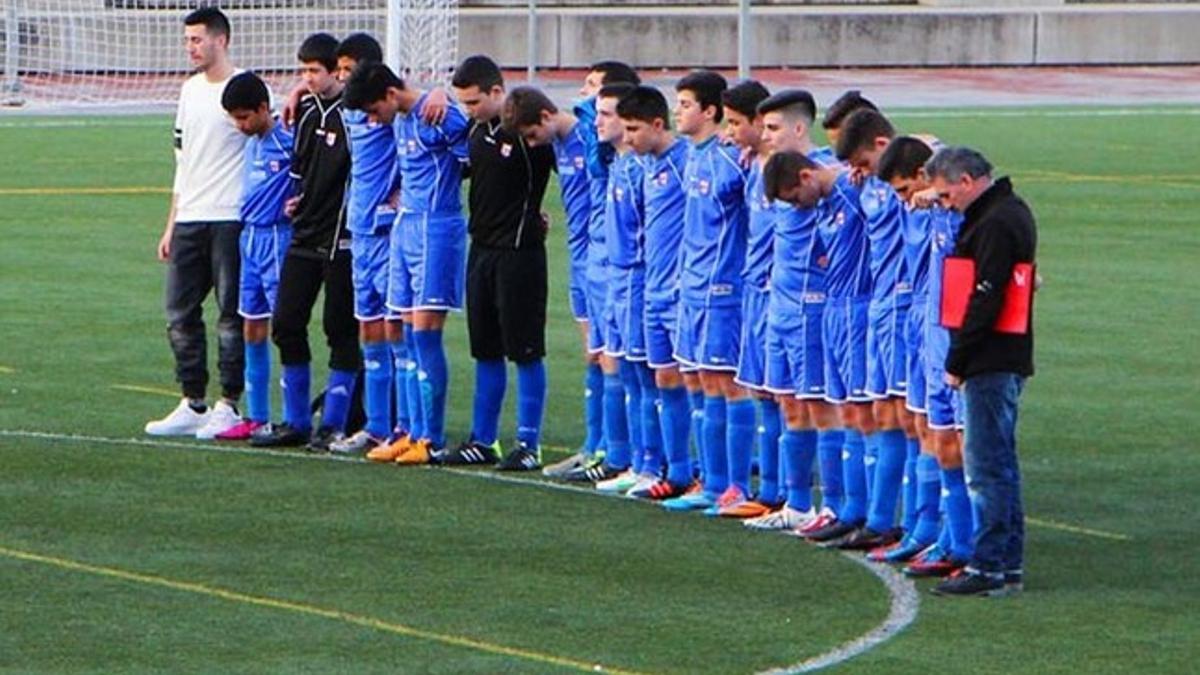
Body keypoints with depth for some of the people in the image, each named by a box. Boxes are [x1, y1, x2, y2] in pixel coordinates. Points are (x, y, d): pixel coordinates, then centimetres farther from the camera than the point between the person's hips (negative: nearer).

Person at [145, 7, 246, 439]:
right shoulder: (191, 90, 17)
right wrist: (171, 226, 19)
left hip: (231, 220, -8)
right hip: (189, 221, 8)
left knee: (231, 314, -2)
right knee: (180, 313, 6)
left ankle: (228, 406, 3)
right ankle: (193, 405, 13)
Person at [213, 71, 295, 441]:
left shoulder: (288, 140, -12)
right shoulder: (253, 143, 13)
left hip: (277, 238, -9)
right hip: (250, 237, 9)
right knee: (252, 326, 10)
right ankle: (256, 416, 16)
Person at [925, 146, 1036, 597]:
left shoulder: (995, 225, -17)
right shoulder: (1011, 212, 15)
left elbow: (984, 301, -20)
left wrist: (957, 362, -13)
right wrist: (961, 358, 16)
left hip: (991, 361, -11)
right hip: (1008, 359, 11)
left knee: (986, 465, -7)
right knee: (1000, 461, 15)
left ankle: (988, 567, -6)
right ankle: (1008, 562, 20)